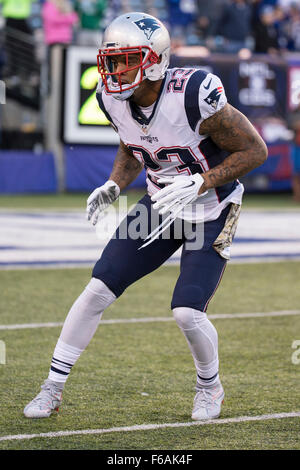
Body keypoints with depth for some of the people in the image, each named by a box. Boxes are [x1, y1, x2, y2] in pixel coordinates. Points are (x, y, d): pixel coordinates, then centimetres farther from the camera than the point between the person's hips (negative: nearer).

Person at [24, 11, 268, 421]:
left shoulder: (193, 96, -29)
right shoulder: (114, 99, -9)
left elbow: (255, 150, -20)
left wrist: (198, 184, -27)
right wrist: (114, 186, -5)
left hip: (211, 213, -6)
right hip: (161, 204, 6)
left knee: (188, 312, -16)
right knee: (99, 289, -3)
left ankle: (210, 388, 16)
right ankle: (52, 388, 9)